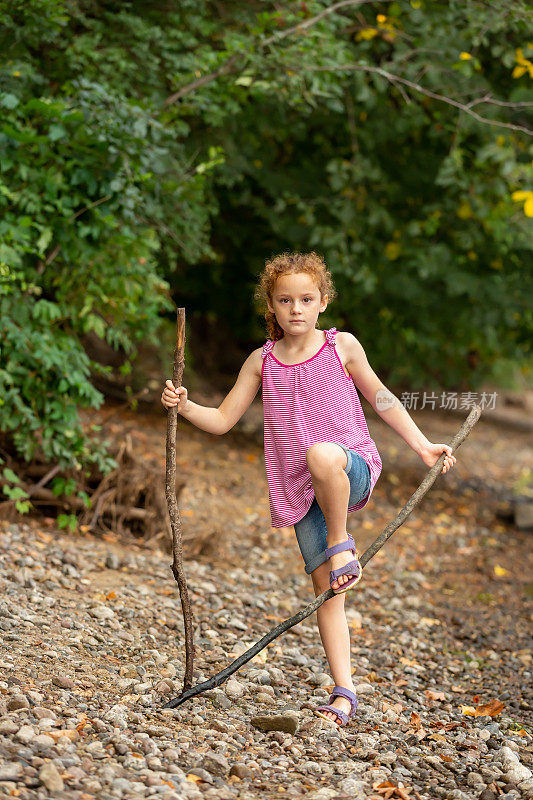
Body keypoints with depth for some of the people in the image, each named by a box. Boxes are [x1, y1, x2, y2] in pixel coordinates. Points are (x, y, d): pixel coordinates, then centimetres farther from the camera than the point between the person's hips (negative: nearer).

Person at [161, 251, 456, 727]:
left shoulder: (342, 346, 1)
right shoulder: (262, 362, 6)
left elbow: (379, 397, 12)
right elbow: (223, 420, 9)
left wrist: (422, 446, 10)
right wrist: (184, 406, -9)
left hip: (353, 469, -3)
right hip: (302, 490, 3)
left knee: (321, 455, -39)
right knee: (326, 587, -3)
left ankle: (342, 543, -15)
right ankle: (344, 693, 2)